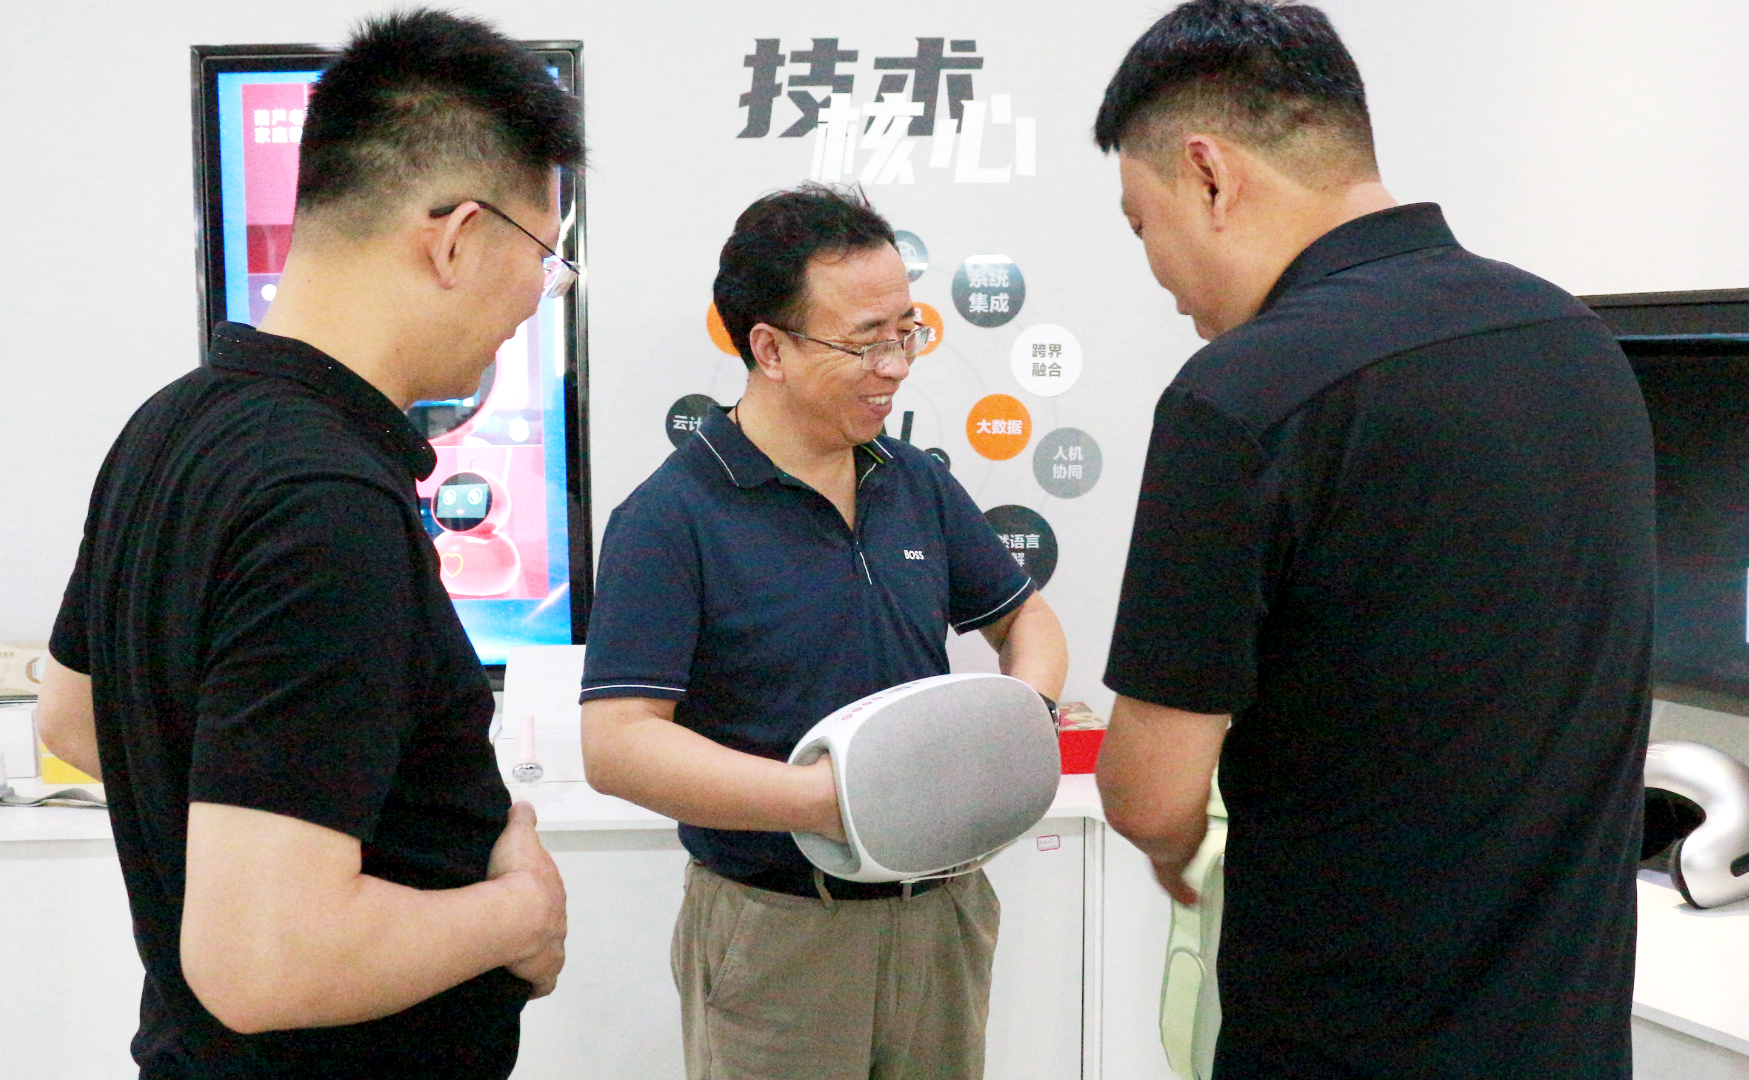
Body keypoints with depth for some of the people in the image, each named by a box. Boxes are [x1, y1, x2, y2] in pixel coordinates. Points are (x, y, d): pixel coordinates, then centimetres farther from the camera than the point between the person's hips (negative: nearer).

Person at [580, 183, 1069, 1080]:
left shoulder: (918, 483, 6)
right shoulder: (670, 519, -13)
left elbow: (1023, 616, 17)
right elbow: (616, 744, -20)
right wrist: (830, 800, -27)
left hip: (945, 908, 6)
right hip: (777, 931, -5)